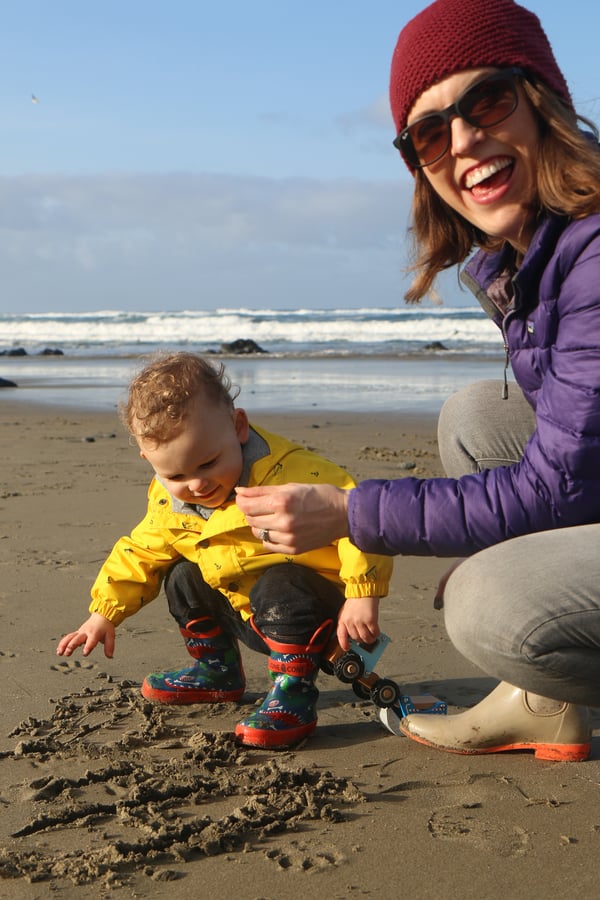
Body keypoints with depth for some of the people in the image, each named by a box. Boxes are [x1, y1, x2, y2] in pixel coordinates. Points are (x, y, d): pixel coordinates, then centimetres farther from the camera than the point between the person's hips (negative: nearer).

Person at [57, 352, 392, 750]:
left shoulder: (287, 473, -31)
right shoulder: (170, 502, -6)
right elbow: (140, 552, 10)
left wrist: (362, 595, -38)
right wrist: (104, 614, 7)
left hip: (319, 606, -8)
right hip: (246, 614, 8)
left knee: (279, 590, -35)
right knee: (183, 578, 6)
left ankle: (293, 694, -16)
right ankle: (217, 672, 27)